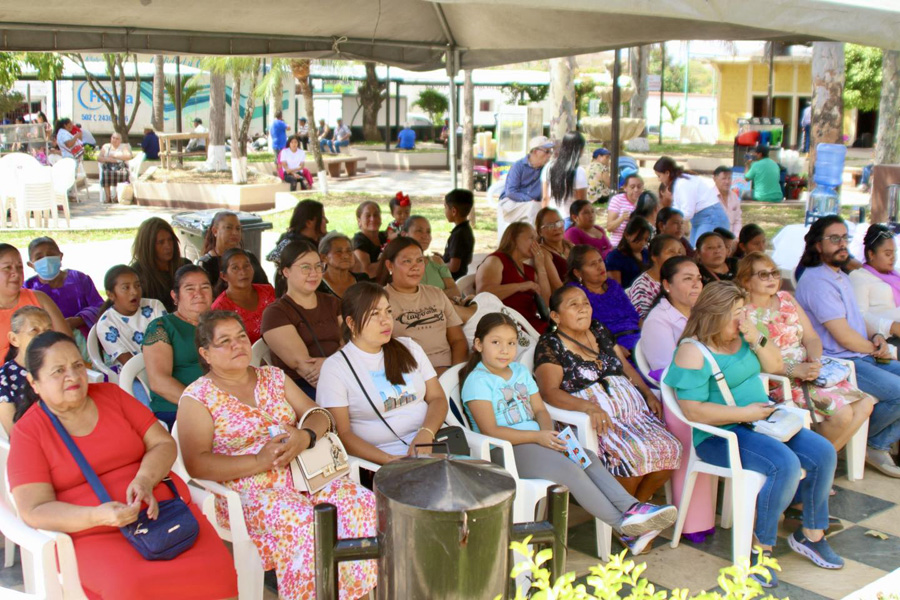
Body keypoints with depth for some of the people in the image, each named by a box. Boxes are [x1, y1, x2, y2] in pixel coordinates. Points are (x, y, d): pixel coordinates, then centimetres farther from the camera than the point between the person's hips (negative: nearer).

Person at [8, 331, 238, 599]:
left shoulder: (112, 395, 13)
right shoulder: (27, 432, 3)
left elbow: (163, 443, 10)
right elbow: (34, 511, -5)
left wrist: (144, 480, -13)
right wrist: (97, 516, -22)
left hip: (163, 507, 3)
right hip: (94, 534, -3)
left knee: (216, 569, -25)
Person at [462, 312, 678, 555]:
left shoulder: (521, 371, 18)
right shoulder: (477, 381, -7)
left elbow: (540, 409, 16)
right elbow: (490, 430, -15)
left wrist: (548, 432, -8)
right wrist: (538, 436, -20)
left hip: (536, 440, 8)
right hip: (506, 451, -8)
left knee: (589, 458, -16)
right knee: (570, 470, -26)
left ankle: (632, 507, -29)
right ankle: (624, 526, -27)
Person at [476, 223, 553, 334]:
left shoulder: (530, 270, 25)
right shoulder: (496, 260, 4)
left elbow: (546, 303, 14)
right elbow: (483, 293, -14)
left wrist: (540, 267, 12)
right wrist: (520, 286, -16)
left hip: (532, 322, 7)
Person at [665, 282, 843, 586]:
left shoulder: (741, 336, 10)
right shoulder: (693, 352, -15)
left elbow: (775, 366, 16)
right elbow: (693, 410, -21)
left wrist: (757, 340, -3)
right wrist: (744, 413, -21)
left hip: (761, 421, 9)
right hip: (720, 435, -9)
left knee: (823, 452, -6)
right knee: (786, 465, -29)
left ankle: (812, 534, 11)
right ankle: (760, 548, -14)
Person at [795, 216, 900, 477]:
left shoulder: (841, 276, 17)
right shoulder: (816, 280, -17)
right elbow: (845, 337, -19)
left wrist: (877, 338, 3)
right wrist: (875, 348, -2)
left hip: (863, 357, 10)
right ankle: (870, 442, 3)